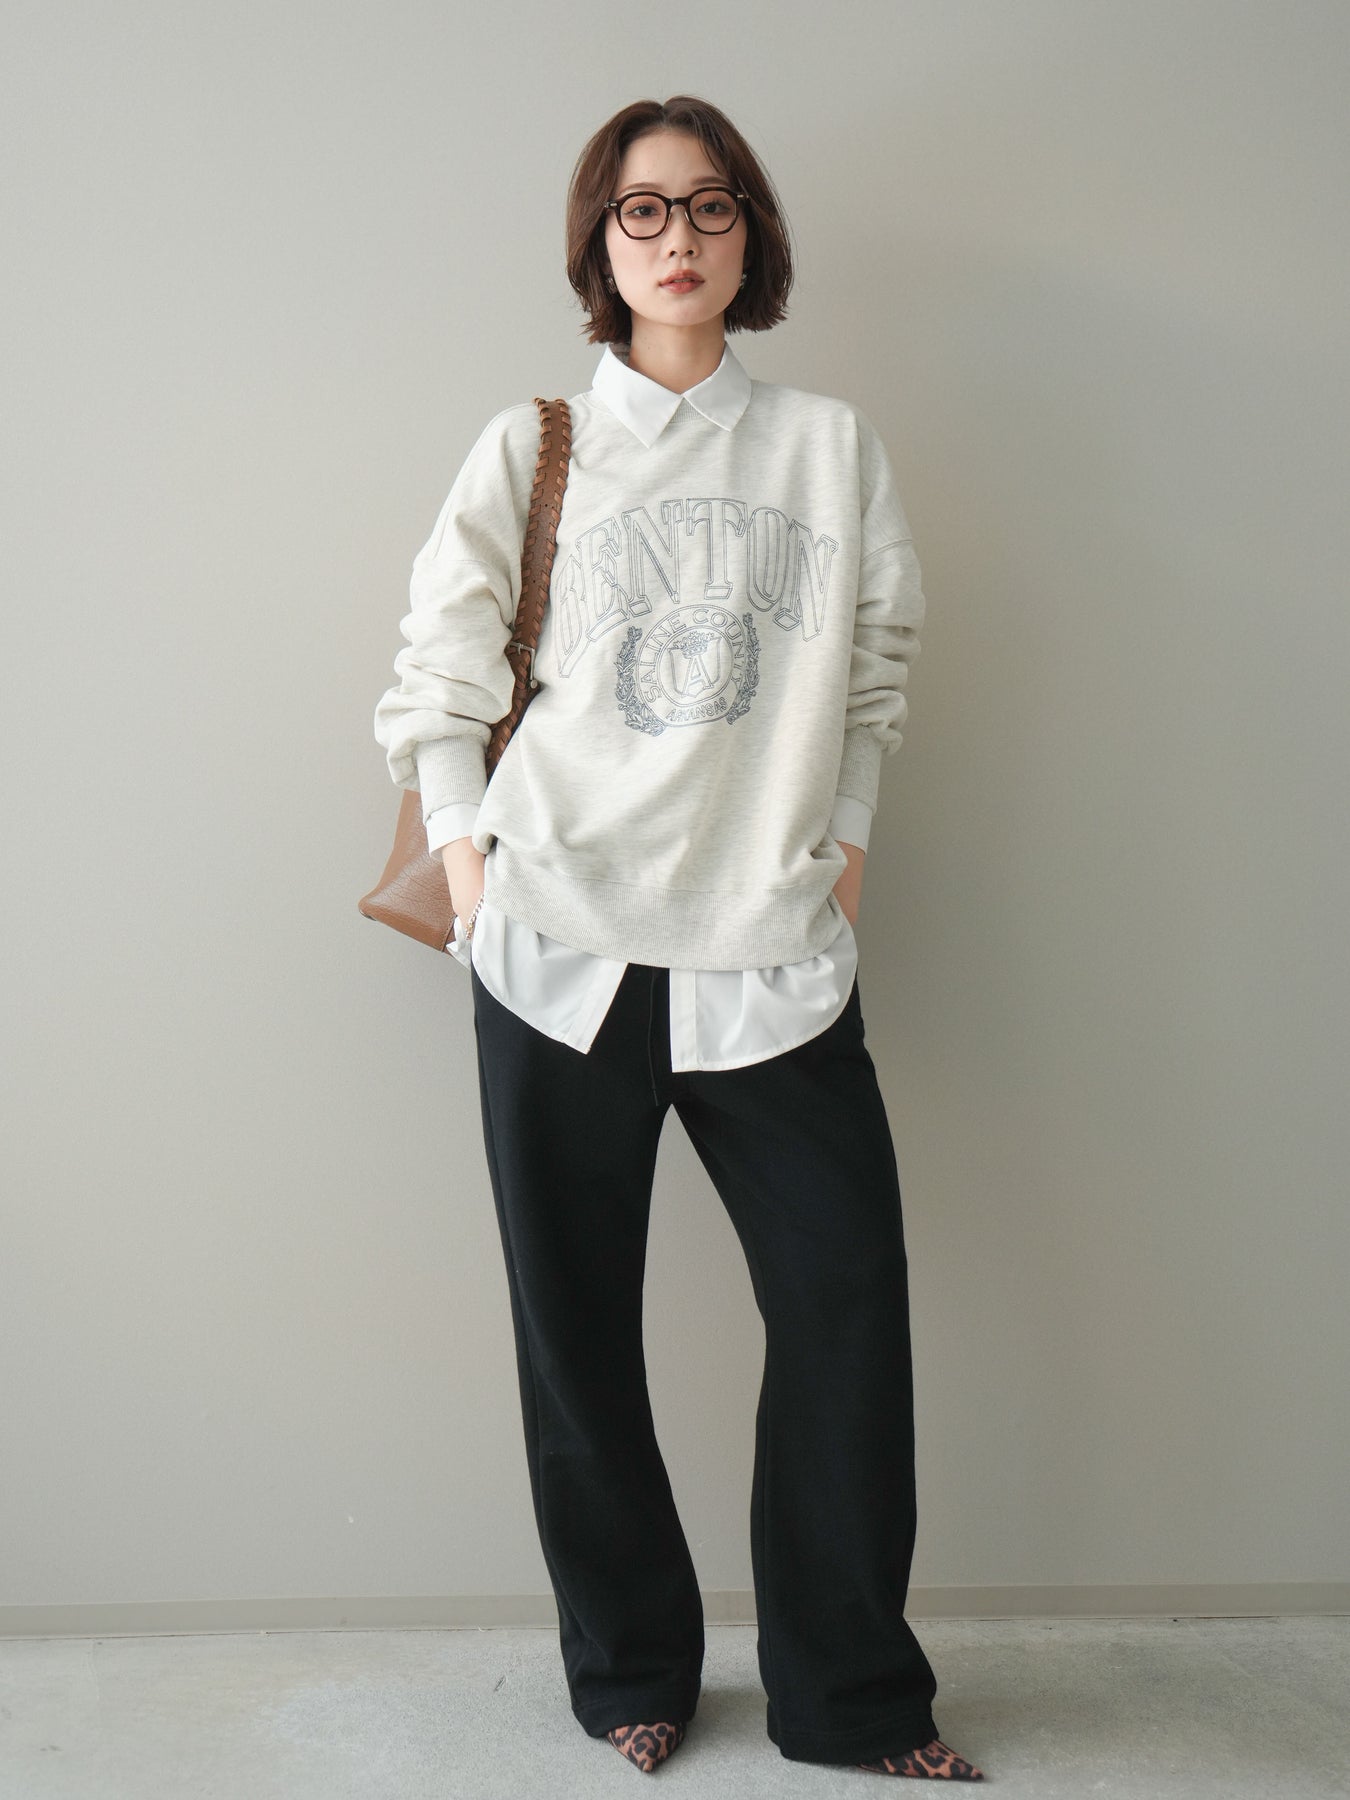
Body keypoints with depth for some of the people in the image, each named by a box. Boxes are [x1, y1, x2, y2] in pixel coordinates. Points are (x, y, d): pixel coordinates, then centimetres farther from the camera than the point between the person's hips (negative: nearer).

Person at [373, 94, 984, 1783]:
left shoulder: (831, 448, 9)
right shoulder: (529, 452, 6)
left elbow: (873, 680, 14)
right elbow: (435, 685, 7)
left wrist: (837, 853, 6)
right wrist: (473, 867, -2)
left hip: (772, 953, 1)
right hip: (561, 951, -1)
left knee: (848, 1302, 0)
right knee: (579, 1331, 6)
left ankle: (850, 1691, 19)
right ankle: (631, 1672, 26)